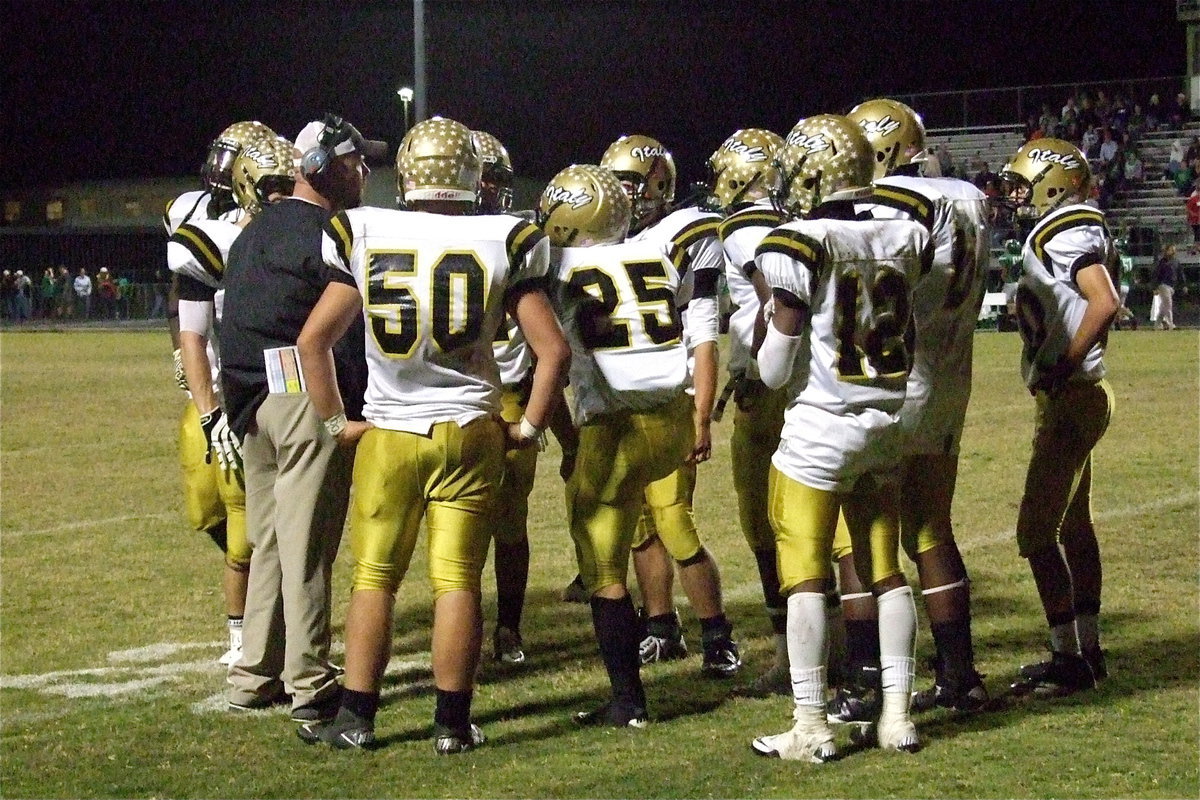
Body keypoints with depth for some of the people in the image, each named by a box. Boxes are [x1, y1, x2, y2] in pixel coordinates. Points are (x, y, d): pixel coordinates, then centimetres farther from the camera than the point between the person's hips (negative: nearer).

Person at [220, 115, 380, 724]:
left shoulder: (254, 233, 16)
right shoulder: (325, 237, -11)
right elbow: (348, 334, -13)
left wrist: (240, 404, 19)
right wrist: (356, 410, -8)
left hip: (252, 396, 8)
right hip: (310, 395, -8)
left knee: (268, 541, 15)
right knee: (307, 548, -4)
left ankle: (254, 676, 20)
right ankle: (309, 686, 1)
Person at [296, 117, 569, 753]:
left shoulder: (366, 237, -2)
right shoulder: (502, 243, -4)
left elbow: (313, 340, 0)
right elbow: (553, 349, -5)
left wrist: (335, 422, 9)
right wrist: (529, 428, 6)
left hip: (388, 433, 0)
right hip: (470, 433, 0)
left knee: (375, 577, 11)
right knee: (457, 580, 4)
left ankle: (356, 717, 12)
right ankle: (452, 723, 7)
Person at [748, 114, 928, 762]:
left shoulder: (799, 247, -14)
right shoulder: (904, 239, 2)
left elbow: (774, 369, -12)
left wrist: (770, 313, 6)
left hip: (820, 428, -6)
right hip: (887, 425, 6)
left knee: (805, 576, 1)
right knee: (885, 572, 13)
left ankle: (811, 727, 1)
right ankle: (896, 715, 15)